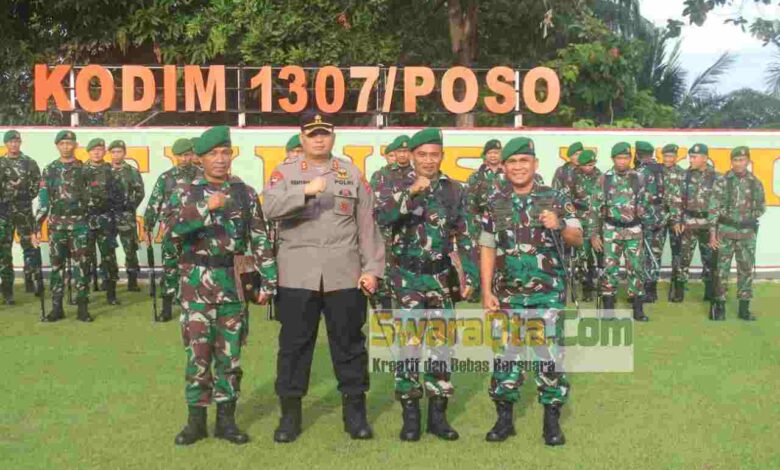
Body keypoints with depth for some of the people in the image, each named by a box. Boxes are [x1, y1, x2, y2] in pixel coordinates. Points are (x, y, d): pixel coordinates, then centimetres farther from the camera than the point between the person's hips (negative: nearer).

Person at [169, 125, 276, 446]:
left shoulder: (245, 193, 5)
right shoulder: (186, 193, 1)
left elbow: (260, 240, 5)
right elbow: (174, 231, -16)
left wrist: (267, 281, 0)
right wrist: (207, 207, -28)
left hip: (234, 285, 2)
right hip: (197, 285, -1)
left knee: (230, 354, 6)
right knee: (198, 353, 1)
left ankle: (226, 419, 16)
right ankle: (196, 419, 13)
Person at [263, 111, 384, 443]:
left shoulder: (352, 174, 10)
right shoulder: (285, 172, 7)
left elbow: (367, 226, 8)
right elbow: (270, 207, -11)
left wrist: (372, 268, 2)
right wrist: (306, 192, -24)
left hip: (344, 275, 1)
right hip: (297, 275, -1)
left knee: (348, 342, 6)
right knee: (294, 343, 4)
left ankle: (355, 411, 18)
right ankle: (290, 413, 14)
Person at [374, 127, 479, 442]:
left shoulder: (454, 190, 5)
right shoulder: (395, 187, -2)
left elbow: (464, 236, 8)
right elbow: (380, 218, -21)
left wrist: (471, 275, 3)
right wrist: (410, 192, -31)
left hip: (440, 278, 2)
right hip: (406, 277, -2)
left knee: (441, 342, 5)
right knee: (407, 344, 1)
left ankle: (438, 413, 16)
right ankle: (410, 414, 11)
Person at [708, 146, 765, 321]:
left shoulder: (755, 183, 2)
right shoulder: (722, 182, -6)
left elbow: (761, 207, 14)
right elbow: (713, 209, -8)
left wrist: (749, 217, -1)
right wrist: (712, 233, -12)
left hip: (747, 233, 3)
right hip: (725, 231, -2)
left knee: (746, 270, 5)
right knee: (722, 268, 2)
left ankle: (744, 308, 13)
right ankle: (719, 306, 10)